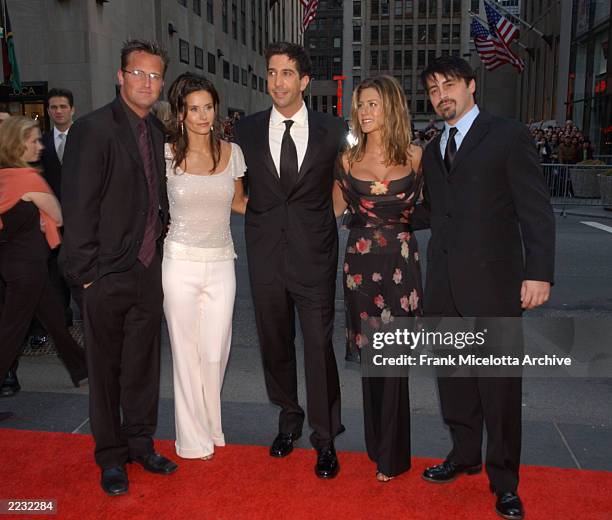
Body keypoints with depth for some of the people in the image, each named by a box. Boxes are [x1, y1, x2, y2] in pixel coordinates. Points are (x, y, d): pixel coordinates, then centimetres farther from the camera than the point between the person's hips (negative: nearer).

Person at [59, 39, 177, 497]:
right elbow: (77, 207, -12)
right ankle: (111, 456, 27)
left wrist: (160, 235, 9)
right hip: (108, 274, -5)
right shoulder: (92, 129, -11)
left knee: (143, 364, 15)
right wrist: (86, 271, -13)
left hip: (149, 270, 6)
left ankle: (140, 443, 33)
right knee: (106, 368, 10)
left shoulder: (158, 132, 8)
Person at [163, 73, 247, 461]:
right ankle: (194, 439, 25)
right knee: (186, 352, 8)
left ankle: (210, 426, 32)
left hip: (221, 263, 2)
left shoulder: (232, 152, 2)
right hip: (181, 263, -2)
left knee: (215, 352, 6)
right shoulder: (166, 154, -5)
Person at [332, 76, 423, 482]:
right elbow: (335, 208, 12)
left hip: (401, 260, -2)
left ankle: (391, 455, 15)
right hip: (361, 261, 2)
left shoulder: (414, 155, 1)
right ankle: (378, 442, 28)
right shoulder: (348, 158, 5)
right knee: (369, 353, 8)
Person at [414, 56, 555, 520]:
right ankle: (465, 455, 33)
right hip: (443, 285, 6)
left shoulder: (509, 136, -2)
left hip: (492, 282, -5)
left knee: (500, 385, 3)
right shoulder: (433, 150, 16)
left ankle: (504, 480, 19)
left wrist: (539, 272, -13)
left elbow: (535, 208, -6)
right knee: (453, 378, 14)